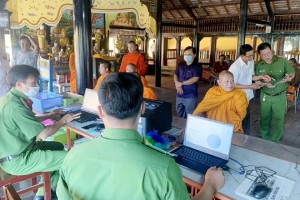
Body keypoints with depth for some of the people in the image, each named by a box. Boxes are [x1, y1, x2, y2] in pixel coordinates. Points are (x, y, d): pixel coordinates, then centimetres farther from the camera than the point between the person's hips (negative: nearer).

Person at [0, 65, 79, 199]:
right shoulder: (14, 106, -27)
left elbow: (28, 121, 19)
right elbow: (43, 134, -26)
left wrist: (49, 115, 11)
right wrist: (63, 121, -11)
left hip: (17, 150, 10)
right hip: (17, 160, -10)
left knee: (58, 146, 23)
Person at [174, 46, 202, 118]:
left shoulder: (197, 66, -7)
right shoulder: (180, 65, 11)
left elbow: (195, 79, -16)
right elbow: (175, 75, 9)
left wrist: (181, 83, -13)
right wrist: (178, 85, -11)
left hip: (190, 96, -5)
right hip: (179, 95, 6)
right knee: (180, 115, 17)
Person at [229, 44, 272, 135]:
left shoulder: (251, 62, -2)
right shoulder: (235, 67, -25)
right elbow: (233, 85, -20)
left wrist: (261, 76, -9)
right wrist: (250, 86, -21)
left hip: (247, 97, 7)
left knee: (246, 119, 20)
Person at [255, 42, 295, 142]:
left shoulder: (283, 61, -8)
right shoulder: (258, 65, -5)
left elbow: (292, 73, 2)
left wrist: (289, 77, -22)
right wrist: (265, 83, -22)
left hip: (280, 96, -1)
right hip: (265, 96, 1)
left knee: (278, 119, 7)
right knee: (265, 118, 13)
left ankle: (275, 141, 26)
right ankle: (265, 139, 33)